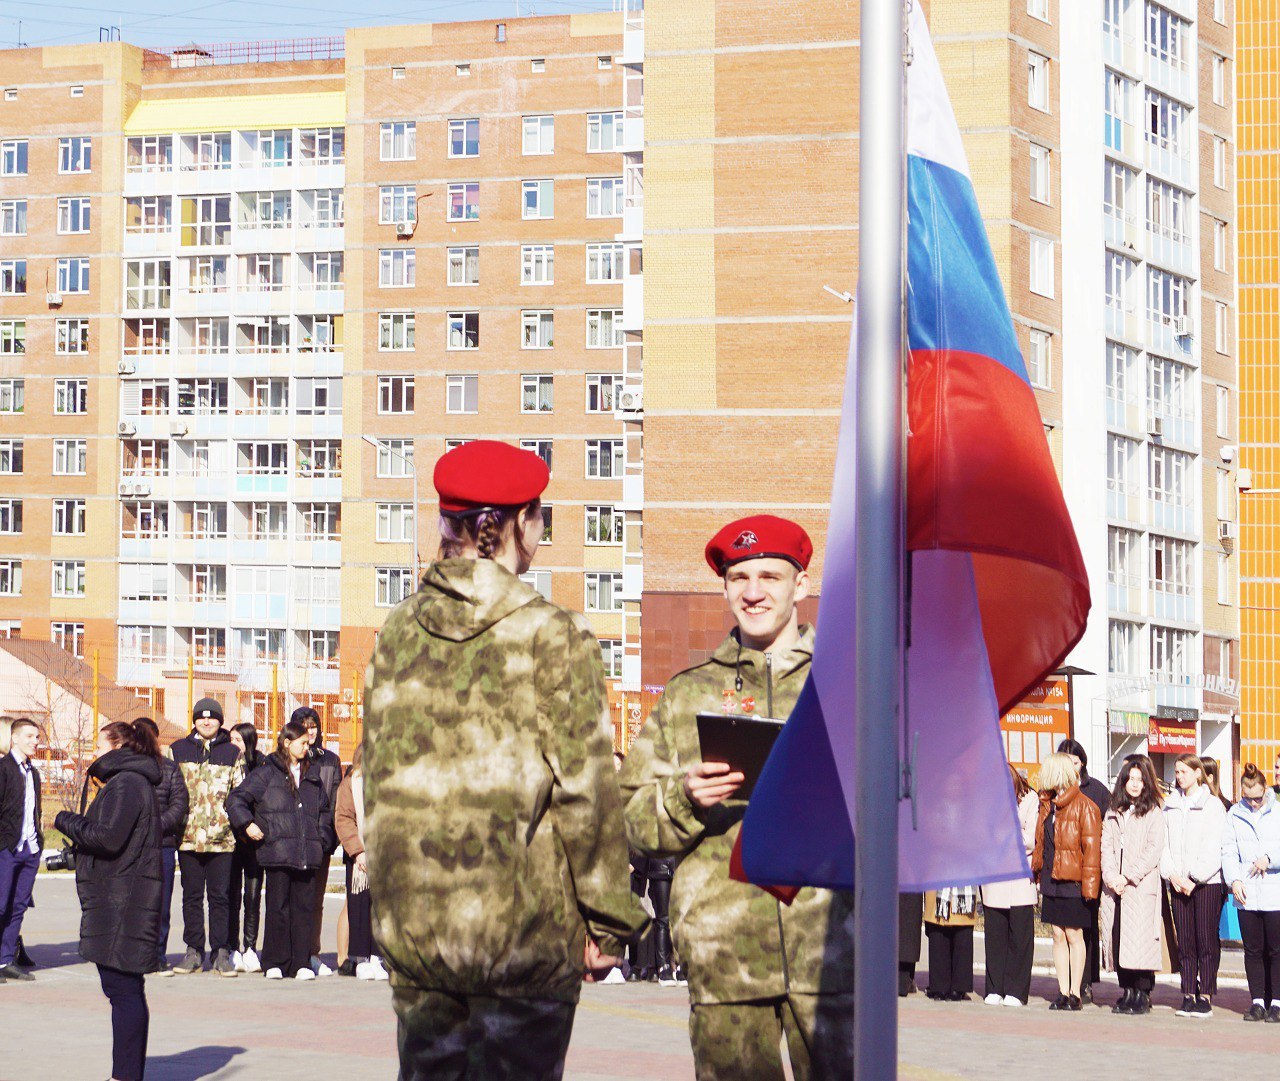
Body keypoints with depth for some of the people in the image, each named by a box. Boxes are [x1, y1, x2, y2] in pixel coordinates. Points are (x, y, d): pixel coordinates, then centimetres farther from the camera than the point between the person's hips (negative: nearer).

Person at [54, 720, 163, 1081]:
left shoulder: (125, 784, -13)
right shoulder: (131, 781, 20)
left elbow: (107, 837, -21)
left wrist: (66, 821, -8)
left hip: (121, 899, -11)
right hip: (118, 899, 11)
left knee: (123, 988, -9)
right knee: (123, 988, 14)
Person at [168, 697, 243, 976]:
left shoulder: (232, 753, 9)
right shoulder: (177, 750, 10)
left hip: (222, 837, -1)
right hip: (188, 835, 1)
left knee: (220, 895, 0)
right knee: (192, 895, 6)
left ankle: (221, 953, 6)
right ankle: (194, 951, 13)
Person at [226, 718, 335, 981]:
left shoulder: (313, 775, 18)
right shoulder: (267, 773, 3)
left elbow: (325, 810, 27)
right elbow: (236, 799, 3)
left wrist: (323, 839, 15)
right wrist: (247, 824, -8)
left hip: (307, 855, 4)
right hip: (277, 851, -4)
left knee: (304, 907, 2)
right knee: (278, 907, -2)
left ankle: (301, 964, 6)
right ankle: (275, 964, 5)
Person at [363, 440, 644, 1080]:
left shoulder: (397, 633, 6)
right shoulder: (553, 636, -9)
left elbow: (377, 779, 11)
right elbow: (584, 789, -9)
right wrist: (606, 921, -1)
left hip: (410, 926, 4)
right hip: (525, 924, -4)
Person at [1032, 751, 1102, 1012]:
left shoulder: (1084, 807, -10)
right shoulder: (1047, 804, 13)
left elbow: (1092, 848, -11)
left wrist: (1089, 885, -16)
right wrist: (1037, 871, 11)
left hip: (1072, 881, -7)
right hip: (1050, 880, 7)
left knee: (1074, 936, 0)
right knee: (1058, 936, 8)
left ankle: (1075, 993, 6)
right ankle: (1063, 993, 11)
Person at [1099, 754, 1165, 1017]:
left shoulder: (1153, 812, 2)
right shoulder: (1113, 812, 17)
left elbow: (1154, 850, -5)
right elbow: (1106, 845, 11)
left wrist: (1129, 877, -11)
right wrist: (1111, 876, -5)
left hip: (1142, 887, -5)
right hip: (1114, 887, 5)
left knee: (1140, 939, -11)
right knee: (1117, 939, 2)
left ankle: (1142, 994, -6)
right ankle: (1127, 992, 9)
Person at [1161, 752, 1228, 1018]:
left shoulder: (1212, 805, 0)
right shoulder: (1170, 805, 14)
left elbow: (1213, 849, -6)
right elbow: (1164, 844, 10)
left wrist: (1195, 877, -12)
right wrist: (1172, 874, -4)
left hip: (1206, 882, -4)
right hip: (1178, 883, 4)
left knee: (1207, 941, -4)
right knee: (1185, 941, 3)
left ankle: (1205, 996, -1)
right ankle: (1189, 994, 7)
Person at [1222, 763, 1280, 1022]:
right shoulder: (1234, 815, 9)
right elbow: (1229, 852, 6)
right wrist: (1234, 879, -8)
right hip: (1246, 896, 2)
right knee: (1253, 951, 6)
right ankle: (1257, 1001, 13)